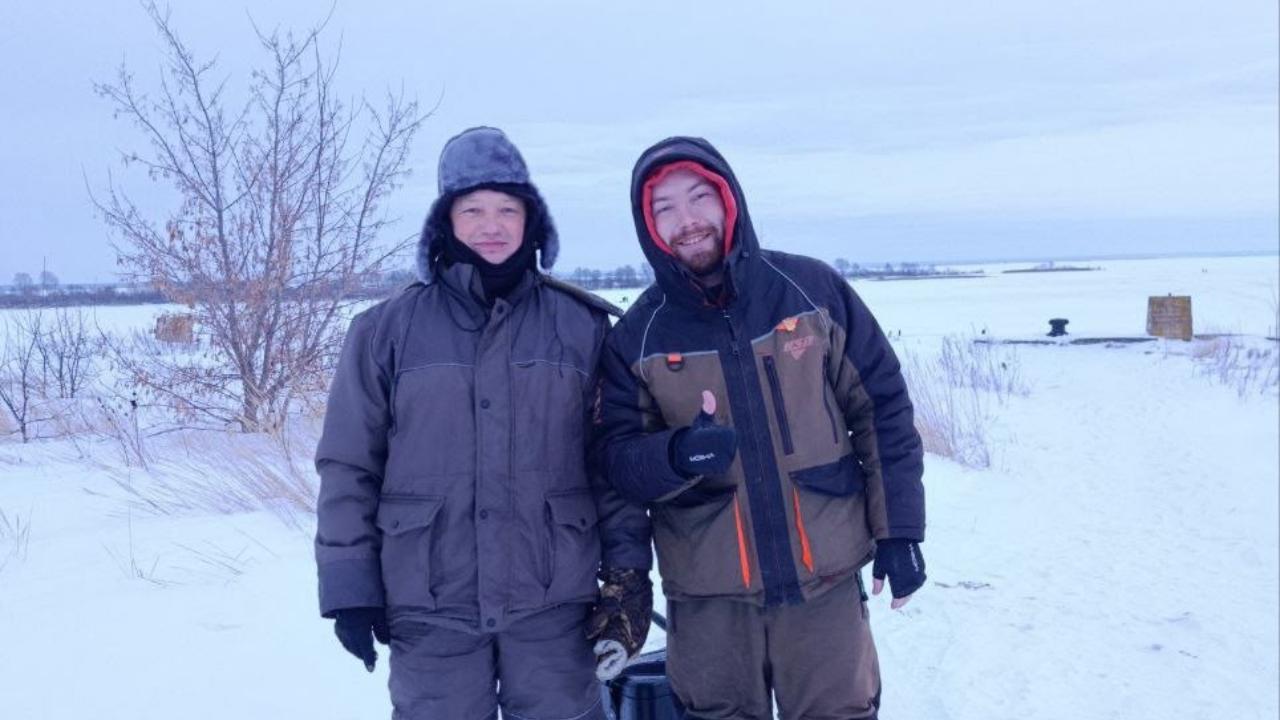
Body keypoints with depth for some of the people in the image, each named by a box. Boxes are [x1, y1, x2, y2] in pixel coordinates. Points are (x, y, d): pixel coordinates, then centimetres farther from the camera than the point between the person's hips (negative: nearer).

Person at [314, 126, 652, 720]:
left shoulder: (581, 327, 2)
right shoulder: (387, 331, 0)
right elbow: (348, 468, 3)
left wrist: (627, 575, 2)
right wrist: (350, 588, 0)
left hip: (552, 605, 1)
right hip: (430, 610, 0)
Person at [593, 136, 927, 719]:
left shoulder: (812, 289, -3)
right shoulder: (637, 337, -1)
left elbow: (882, 411, 2)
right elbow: (616, 452, -3)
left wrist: (898, 530, 0)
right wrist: (677, 454, -25)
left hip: (824, 576, 0)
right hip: (708, 592, 1)